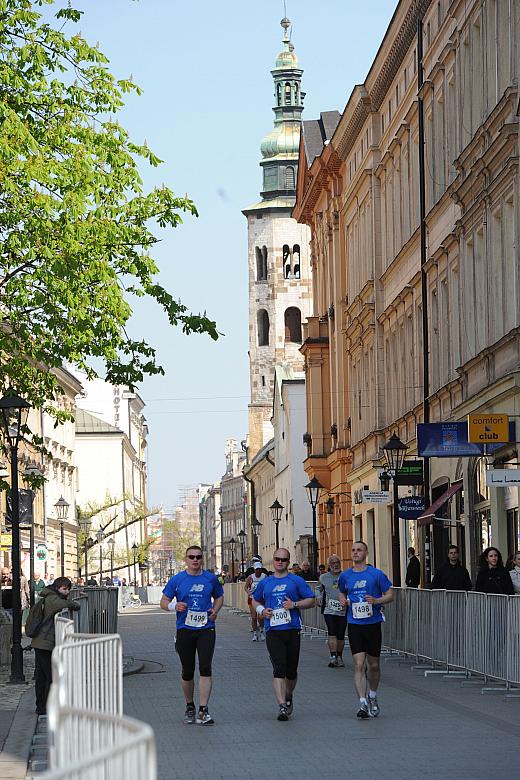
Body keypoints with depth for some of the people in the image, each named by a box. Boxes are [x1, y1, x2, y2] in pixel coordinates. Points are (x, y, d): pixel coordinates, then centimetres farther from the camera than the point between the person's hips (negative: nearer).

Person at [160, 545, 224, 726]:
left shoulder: (210, 579, 6)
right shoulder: (176, 580, 2)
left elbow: (219, 597, 21)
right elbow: (163, 602, 5)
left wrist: (215, 610, 1)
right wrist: (174, 606, -17)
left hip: (206, 629, 0)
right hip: (185, 629, 0)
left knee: (205, 668, -13)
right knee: (187, 672, 8)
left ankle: (203, 711, -15)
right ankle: (189, 707, 28)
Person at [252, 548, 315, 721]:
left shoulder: (296, 581, 4)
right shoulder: (265, 583, 11)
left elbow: (311, 600, 5)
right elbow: (255, 601, 25)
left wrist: (295, 605, -11)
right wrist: (262, 611, 4)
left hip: (292, 630, 0)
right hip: (273, 631, 0)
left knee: (291, 670, 10)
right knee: (279, 669, -14)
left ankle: (288, 698, 36)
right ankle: (282, 706, -19)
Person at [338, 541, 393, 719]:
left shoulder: (377, 574, -3)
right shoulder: (345, 576, 6)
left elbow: (390, 595, 1)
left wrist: (376, 601, -18)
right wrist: (343, 600, 2)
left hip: (373, 623, -1)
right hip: (354, 625, 1)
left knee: (373, 665, 10)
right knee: (359, 665, -10)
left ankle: (372, 696, 34)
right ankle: (363, 703, -12)